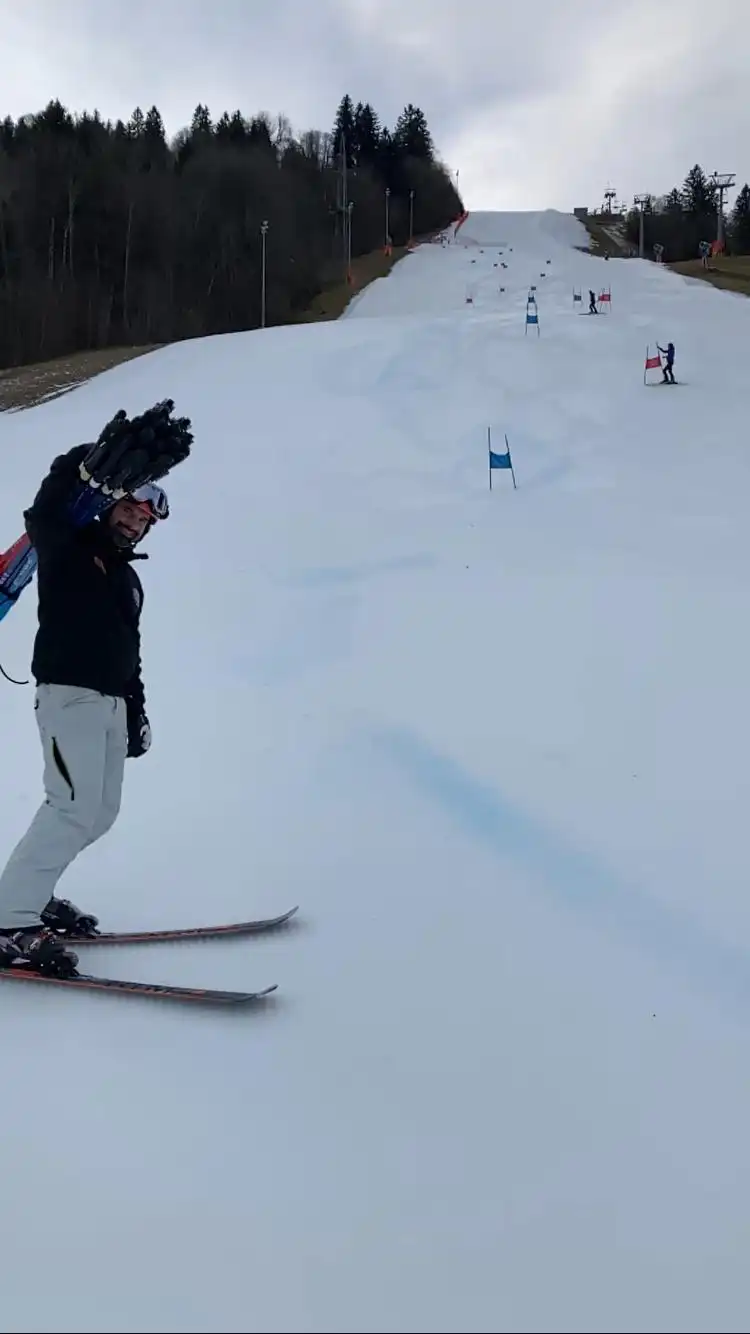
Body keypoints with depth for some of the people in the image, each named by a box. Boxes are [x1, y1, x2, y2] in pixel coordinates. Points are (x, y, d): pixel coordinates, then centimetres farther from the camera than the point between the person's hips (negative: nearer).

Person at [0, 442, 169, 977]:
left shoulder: (129, 579, 21)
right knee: (75, 807, -17)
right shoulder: (67, 548, 0)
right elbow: (44, 512, -23)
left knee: (101, 812, 8)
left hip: (113, 703, 9)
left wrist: (137, 710, 17)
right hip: (70, 694, -8)